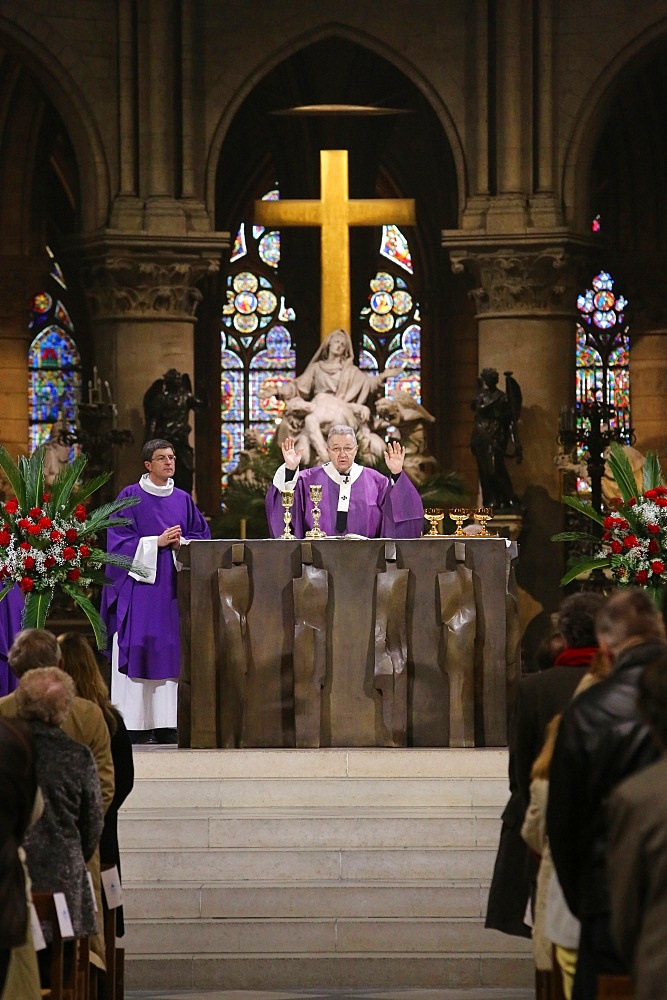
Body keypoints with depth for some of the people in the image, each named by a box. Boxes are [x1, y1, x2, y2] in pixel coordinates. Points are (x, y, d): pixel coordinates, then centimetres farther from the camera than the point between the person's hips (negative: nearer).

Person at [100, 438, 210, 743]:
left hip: (174, 583, 4)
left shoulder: (183, 499, 13)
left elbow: (201, 535, 12)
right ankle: (134, 724, -7)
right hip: (141, 582, -4)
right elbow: (120, 541, -6)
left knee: (171, 647, 0)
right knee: (139, 646, -8)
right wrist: (157, 542, -14)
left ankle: (165, 725, 2)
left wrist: (181, 544, -8)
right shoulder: (131, 497, 0)